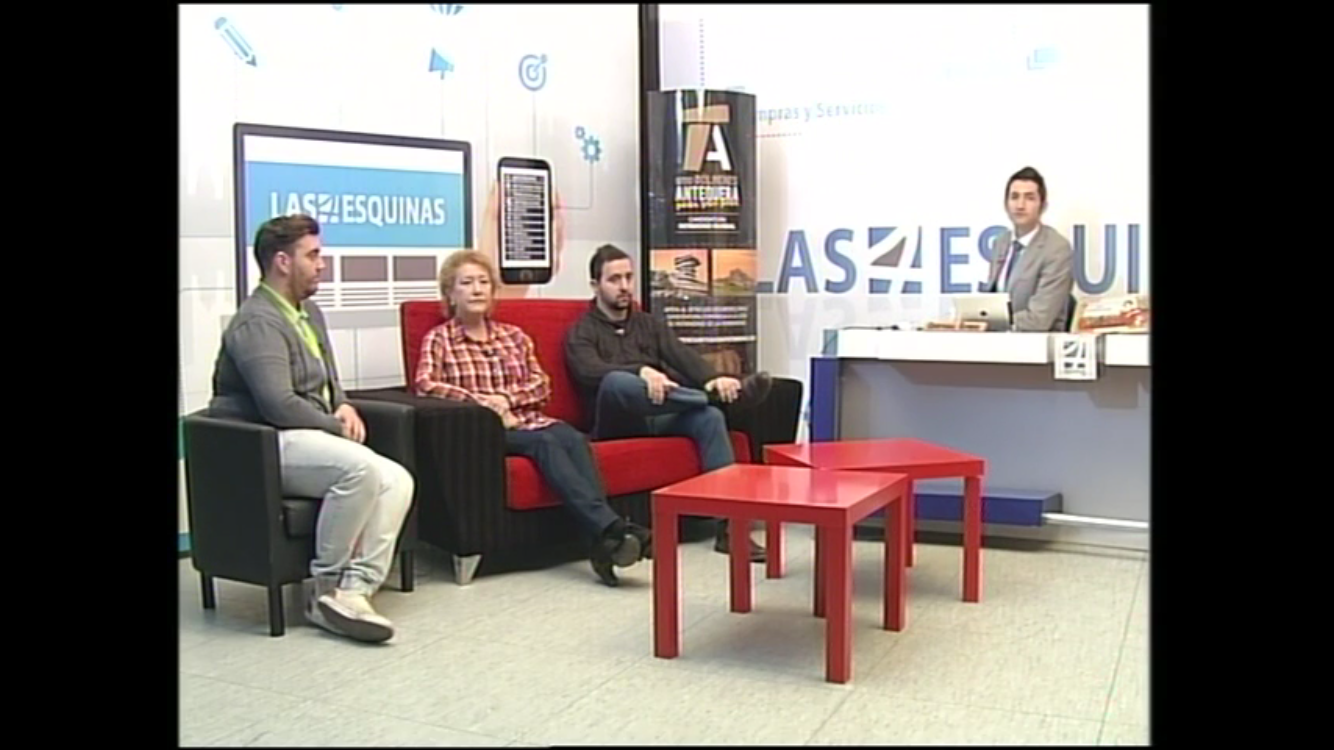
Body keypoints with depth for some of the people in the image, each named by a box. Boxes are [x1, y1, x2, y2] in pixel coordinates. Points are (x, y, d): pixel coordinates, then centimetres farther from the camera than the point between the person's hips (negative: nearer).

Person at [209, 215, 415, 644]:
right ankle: (325, 586, -18)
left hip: (310, 437, 9)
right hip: (263, 447, -9)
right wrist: (338, 427, -11)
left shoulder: (309, 312, 17)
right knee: (360, 467, -33)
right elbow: (279, 405, -24)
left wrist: (345, 407, 5)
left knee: (397, 480, -15)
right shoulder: (258, 322, -13)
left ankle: (352, 589, -23)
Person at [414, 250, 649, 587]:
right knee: (545, 442, -34)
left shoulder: (514, 335, 23)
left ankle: (605, 543, -45)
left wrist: (506, 399, -7)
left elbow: (542, 385, 13)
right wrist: (484, 403, -17)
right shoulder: (438, 339, 10)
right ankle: (611, 527, -47)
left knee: (574, 438, -30)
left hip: (525, 420, 4)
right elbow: (425, 385, -8)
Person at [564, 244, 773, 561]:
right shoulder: (581, 333, 6)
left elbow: (682, 356, 2)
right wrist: (642, 371, -34)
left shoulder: (649, 324, 21)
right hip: (616, 423, -4)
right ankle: (730, 394, -33)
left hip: (660, 416, 4)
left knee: (708, 416, -26)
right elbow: (590, 372, -16)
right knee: (617, 381, -36)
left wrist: (714, 377, -21)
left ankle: (729, 525, -33)